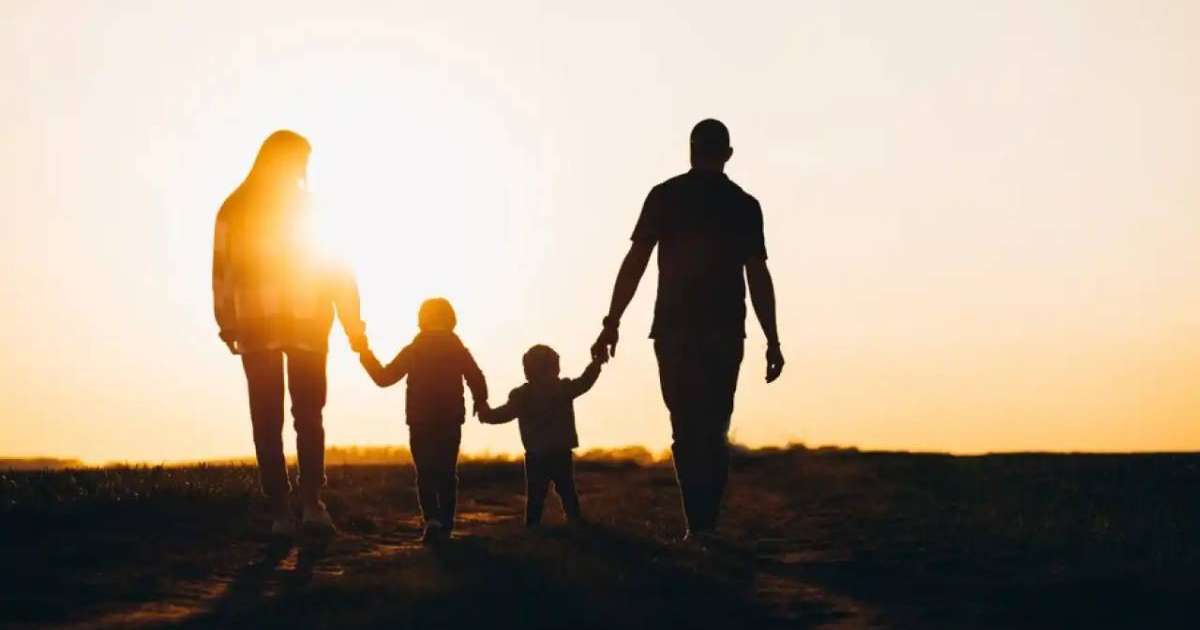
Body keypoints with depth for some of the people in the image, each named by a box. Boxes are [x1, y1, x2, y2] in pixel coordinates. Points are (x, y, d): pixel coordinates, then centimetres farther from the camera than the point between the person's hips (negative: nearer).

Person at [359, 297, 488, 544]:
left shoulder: (412, 351, -1)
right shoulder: (459, 350, 2)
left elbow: (384, 377, 0)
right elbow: (477, 382, -4)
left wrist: (366, 354, 10)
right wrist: (481, 404, 13)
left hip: (420, 424, -1)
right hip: (450, 424, 1)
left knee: (425, 474, 1)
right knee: (447, 475, 10)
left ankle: (432, 519, -21)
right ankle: (445, 526, 7)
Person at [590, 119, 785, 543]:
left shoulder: (665, 196, 3)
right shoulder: (744, 205, 6)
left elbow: (635, 262, -4)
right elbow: (758, 276, 2)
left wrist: (611, 324, -2)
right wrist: (772, 342, 4)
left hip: (676, 329, -1)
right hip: (725, 332, 1)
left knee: (687, 428, 3)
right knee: (714, 430, 10)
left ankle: (699, 524, -8)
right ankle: (706, 523, 0)